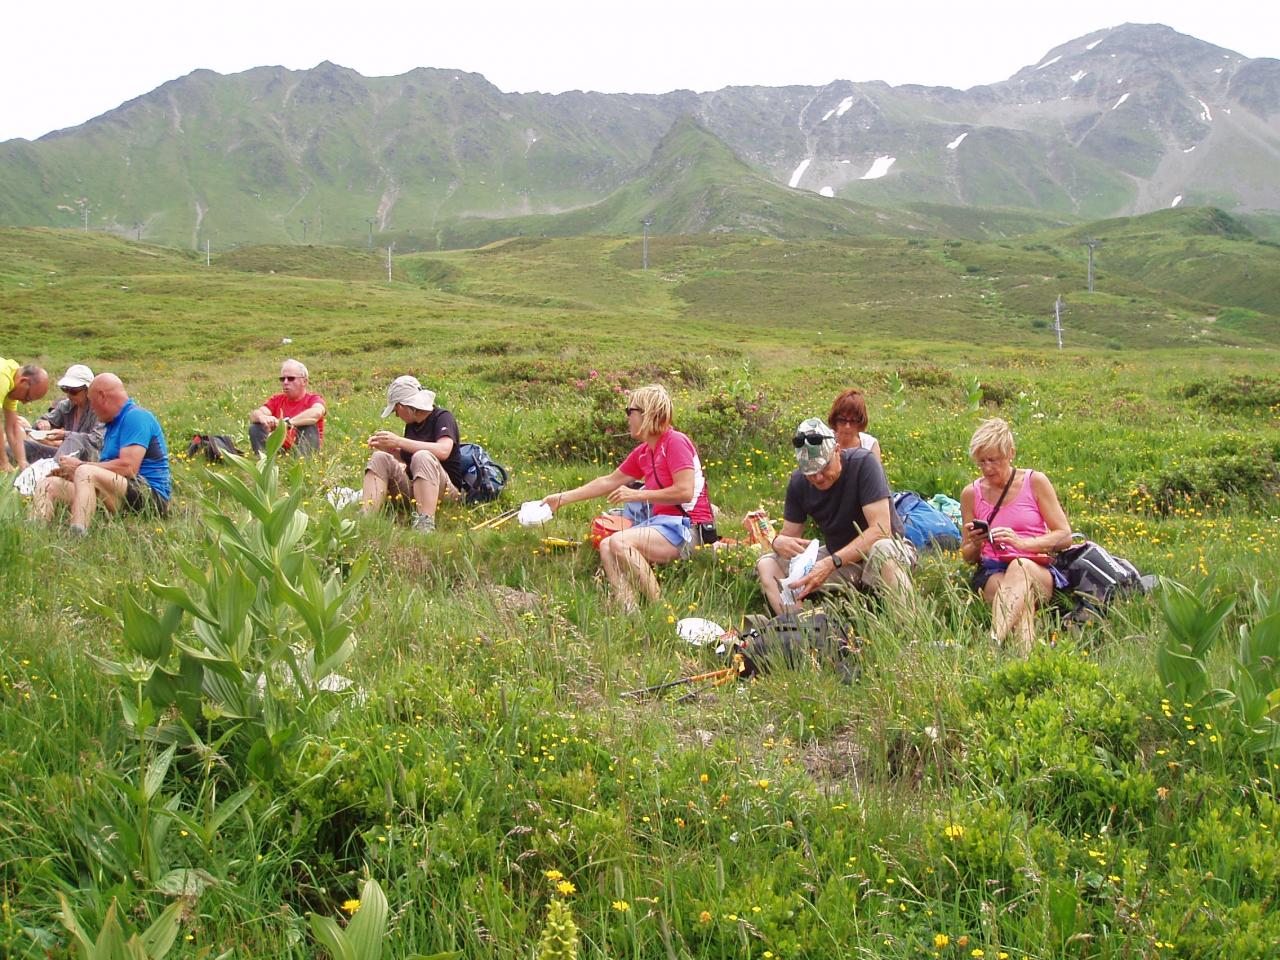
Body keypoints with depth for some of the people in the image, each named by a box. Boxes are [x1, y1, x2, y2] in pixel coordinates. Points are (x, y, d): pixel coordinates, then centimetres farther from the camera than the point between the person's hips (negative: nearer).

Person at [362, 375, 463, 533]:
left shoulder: (442, 417, -6)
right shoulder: (411, 424, 15)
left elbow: (443, 451, -27)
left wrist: (399, 441, -23)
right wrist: (387, 447, 8)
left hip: (445, 491, -7)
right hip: (412, 489, 7)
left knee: (423, 457, -33)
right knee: (380, 458, -10)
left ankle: (426, 524, -46)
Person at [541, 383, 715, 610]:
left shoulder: (675, 442, -12)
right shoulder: (643, 452, 15)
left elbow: (684, 491, -21)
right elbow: (608, 482, 22)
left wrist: (637, 495, -15)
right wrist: (561, 498, 22)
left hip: (688, 529, -9)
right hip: (662, 521, 9)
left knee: (620, 542, -25)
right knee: (606, 547, -4)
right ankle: (630, 610, -15)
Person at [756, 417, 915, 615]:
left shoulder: (863, 463, -21)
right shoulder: (798, 482, -5)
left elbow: (881, 529, -28)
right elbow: (789, 533, 1)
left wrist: (832, 563, -38)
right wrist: (778, 542, -26)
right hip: (837, 558, 5)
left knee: (883, 551, -41)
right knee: (766, 565, -11)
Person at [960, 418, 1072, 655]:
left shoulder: (1035, 482, 5)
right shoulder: (971, 493, 10)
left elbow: (1064, 536, 0)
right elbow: (968, 557, 17)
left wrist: (1022, 542, -17)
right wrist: (975, 543, -8)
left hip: (1039, 569, -2)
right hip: (992, 571, 2)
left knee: (1020, 567, -39)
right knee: (1022, 597, -35)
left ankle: (995, 639, -59)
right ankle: (1024, 654, -60)